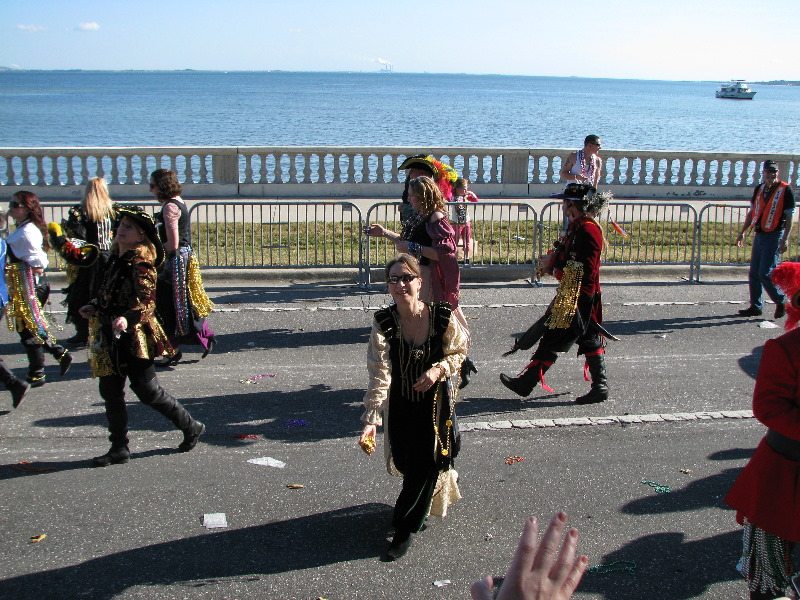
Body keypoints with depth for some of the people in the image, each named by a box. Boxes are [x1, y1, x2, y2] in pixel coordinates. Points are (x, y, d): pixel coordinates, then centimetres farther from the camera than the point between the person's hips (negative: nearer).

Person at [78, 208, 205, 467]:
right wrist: (94, 308, 12)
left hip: (135, 338, -8)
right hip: (111, 339, 9)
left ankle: (191, 427, 17)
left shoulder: (140, 264, -14)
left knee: (148, 391, -1)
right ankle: (119, 448, 19)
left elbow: (147, 304, -21)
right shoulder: (116, 260, 11)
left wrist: (127, 319, -36)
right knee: (110, 391, 9)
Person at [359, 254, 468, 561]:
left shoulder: (443, 316, -19)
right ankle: (441, 485, 50)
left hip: (435, 401, -1)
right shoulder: (383, 324, -19)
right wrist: (370, 422, -32)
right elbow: (379, 376, -24)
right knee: (404, 463, 14)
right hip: (399, 405, 1)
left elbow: (459, 351, -2)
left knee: (425, 465, 1)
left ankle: (404, 529, 20)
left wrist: (439, 369, -23)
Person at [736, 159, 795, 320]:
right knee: (754, 273, 7)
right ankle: (756, 306, 16)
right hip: (759, 234, 7)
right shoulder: (759, 188, 10)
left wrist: (784, 240, -15)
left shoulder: (785, 190, -8)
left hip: (774, 236, -6)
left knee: (765, 273, -11)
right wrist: (743, 232, 15)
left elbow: (789, 217, -9)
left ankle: (781, 302, 8)